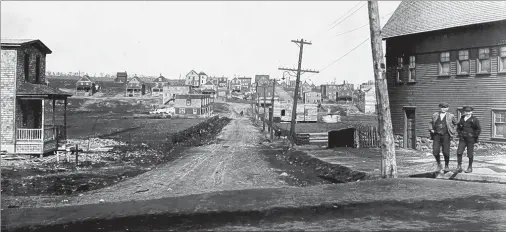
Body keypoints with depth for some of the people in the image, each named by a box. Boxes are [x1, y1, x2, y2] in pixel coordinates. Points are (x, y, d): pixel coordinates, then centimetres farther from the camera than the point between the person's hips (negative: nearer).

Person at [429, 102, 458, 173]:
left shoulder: (451, 116, 4)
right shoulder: (435, 115, 10)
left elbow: (456, 124, 15)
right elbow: (431, 123, 21)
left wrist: (453, 131, 5)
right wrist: (431, 129, 4)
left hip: (446, 135, -1)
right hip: (436, 135, 2)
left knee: (446, 152, -3)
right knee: (435, 152, -8)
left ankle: (446, 166, 19)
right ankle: (439, 165, 16)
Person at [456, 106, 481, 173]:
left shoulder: (474, 120, -3)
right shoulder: (462, 118, 10)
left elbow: (479, 129, -1)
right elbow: (458, 127, 23)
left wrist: (475, 137, -4)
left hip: (470, 139, -3)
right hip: (462, 139, 3)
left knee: (470, 154, 3)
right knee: (459, 152, -9)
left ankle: (470, 167, 17)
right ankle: (459, 167, -3)